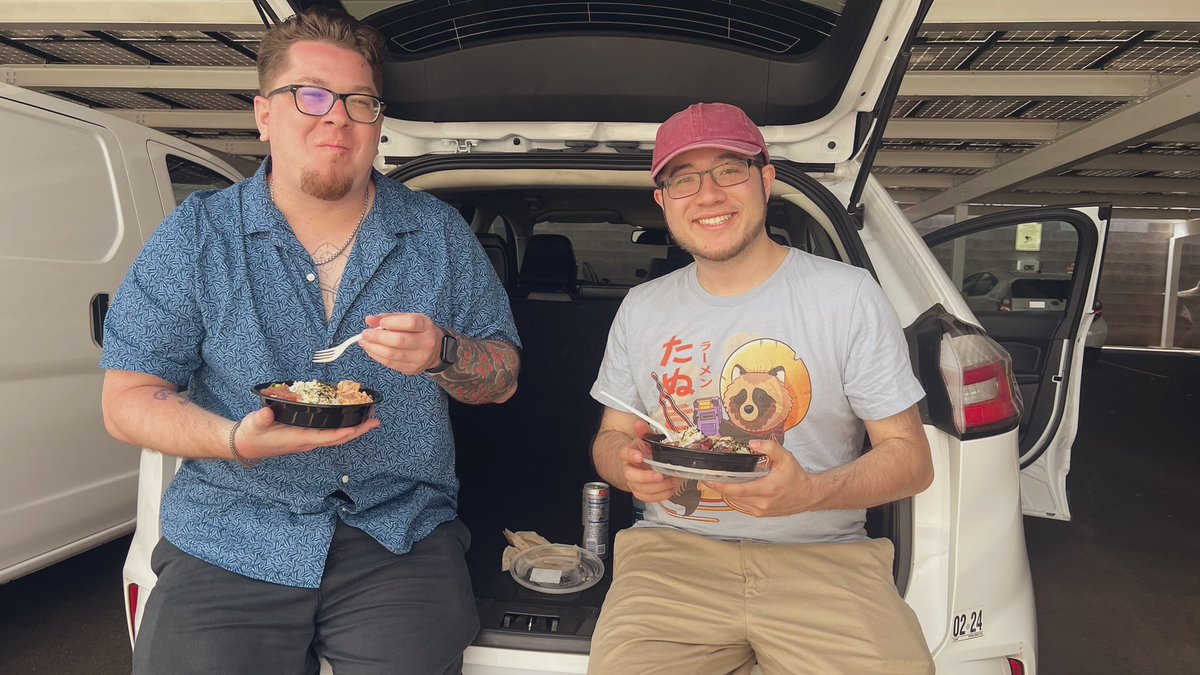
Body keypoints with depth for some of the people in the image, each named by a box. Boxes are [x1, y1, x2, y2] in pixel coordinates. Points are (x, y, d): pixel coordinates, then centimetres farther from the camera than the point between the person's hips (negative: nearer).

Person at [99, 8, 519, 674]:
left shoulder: (440, 233, 5)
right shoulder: (195, 235, 3)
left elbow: (503, 376, 7)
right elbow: (127, 399, 1)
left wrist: (442, 354, -15)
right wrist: (235, 439, -18)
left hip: (402, 537, 0)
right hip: (228, 543, 1)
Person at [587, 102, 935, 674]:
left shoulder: (849, 295, -1)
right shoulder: (641, 308, 9)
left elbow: (910, 458, 0)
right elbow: (611, 436, 15)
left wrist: (812, 492, -20)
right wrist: (626, 466, -10)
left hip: (822, 556, -1)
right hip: (674, 550, 2)